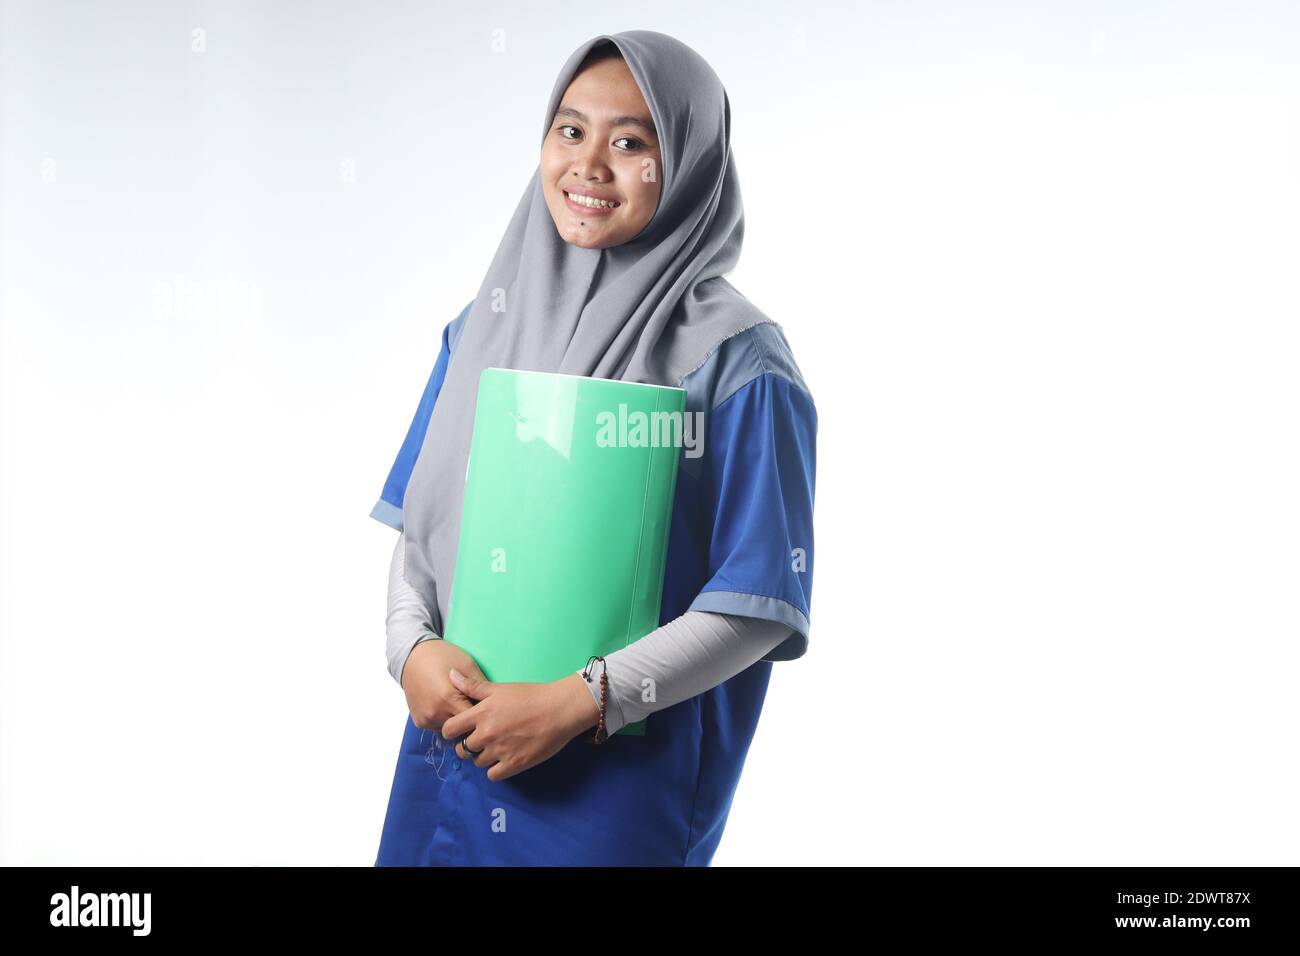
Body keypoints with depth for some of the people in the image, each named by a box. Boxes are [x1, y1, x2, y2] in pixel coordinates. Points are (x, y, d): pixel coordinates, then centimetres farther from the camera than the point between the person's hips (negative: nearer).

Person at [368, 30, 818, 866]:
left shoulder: (734, 358, -11)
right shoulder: (484, 326, 5)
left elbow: (761, 604, -13)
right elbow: (419, 521, 9)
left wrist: (577, 702, -19)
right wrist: (413, 648, -9)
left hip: (618, 781, -4)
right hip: (450, 745, 5)